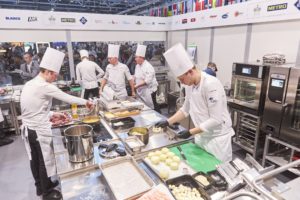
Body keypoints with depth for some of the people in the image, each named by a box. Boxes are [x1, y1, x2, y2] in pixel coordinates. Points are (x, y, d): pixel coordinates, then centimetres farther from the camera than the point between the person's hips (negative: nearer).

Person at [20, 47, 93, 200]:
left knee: (35, 159, 22)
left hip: (27, 128, 9)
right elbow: (67, 98, -15)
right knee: (45, 160, 9)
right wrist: (86, 102, -1)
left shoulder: (29, 84, 6)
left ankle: (40, 186, 42)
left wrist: (52, 114, 11)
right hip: (39, 130, -9)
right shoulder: (45, 87, -22)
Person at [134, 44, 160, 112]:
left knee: (153, 107, -2)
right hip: (141, 90, 8)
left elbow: (148, 81, -25)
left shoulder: (148, 67, -20)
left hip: (149, 90, -8)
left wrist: (137, 85, -24)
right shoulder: (137, 66, 8)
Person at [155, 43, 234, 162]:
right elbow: (185, 109, 10)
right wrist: (168, 122, 2)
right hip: (201, 136, 7)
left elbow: (216, 120, -27)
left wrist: (191, 132, -25)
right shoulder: (190, 85, -2)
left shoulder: (211, 84, -26)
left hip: (217, 138, -7)